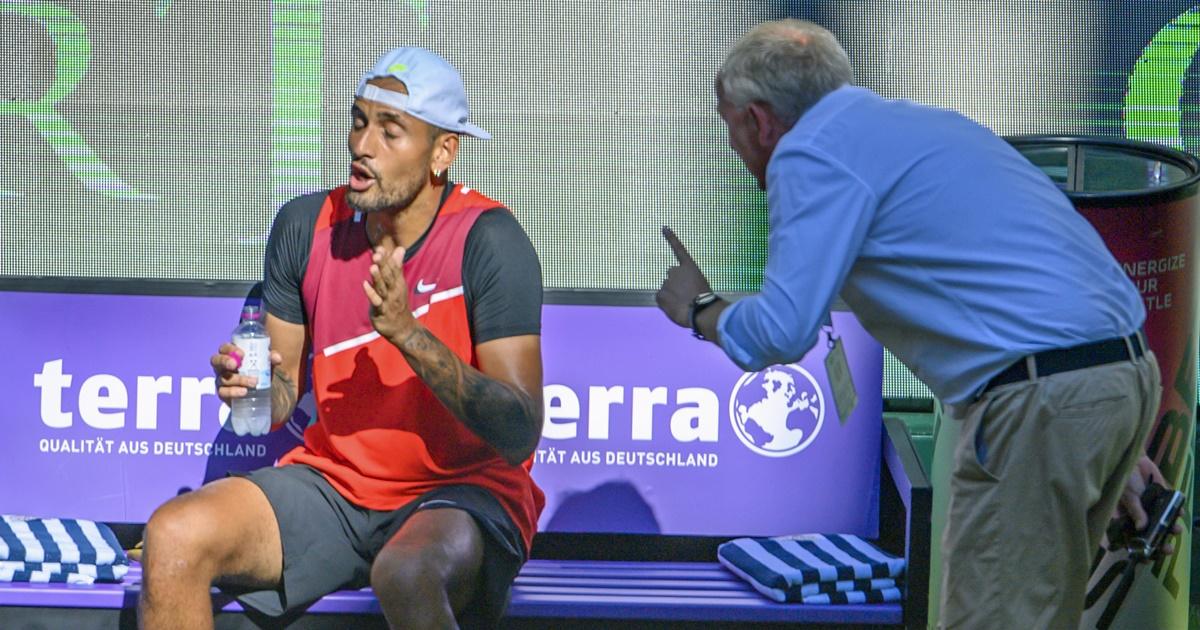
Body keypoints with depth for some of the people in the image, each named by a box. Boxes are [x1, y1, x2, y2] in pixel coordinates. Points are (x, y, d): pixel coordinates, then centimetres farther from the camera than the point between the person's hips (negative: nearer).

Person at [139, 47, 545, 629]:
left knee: (406, 576, -40)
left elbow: (520, 437, -19)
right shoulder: (306, 226, 2)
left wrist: (409, 335, -29)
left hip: (463, 492, -5)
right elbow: (282, 395, 12)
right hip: (334, 483, 6)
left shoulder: (488, 240, -14)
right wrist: (251, 384, -13)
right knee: (173, 537, -18)